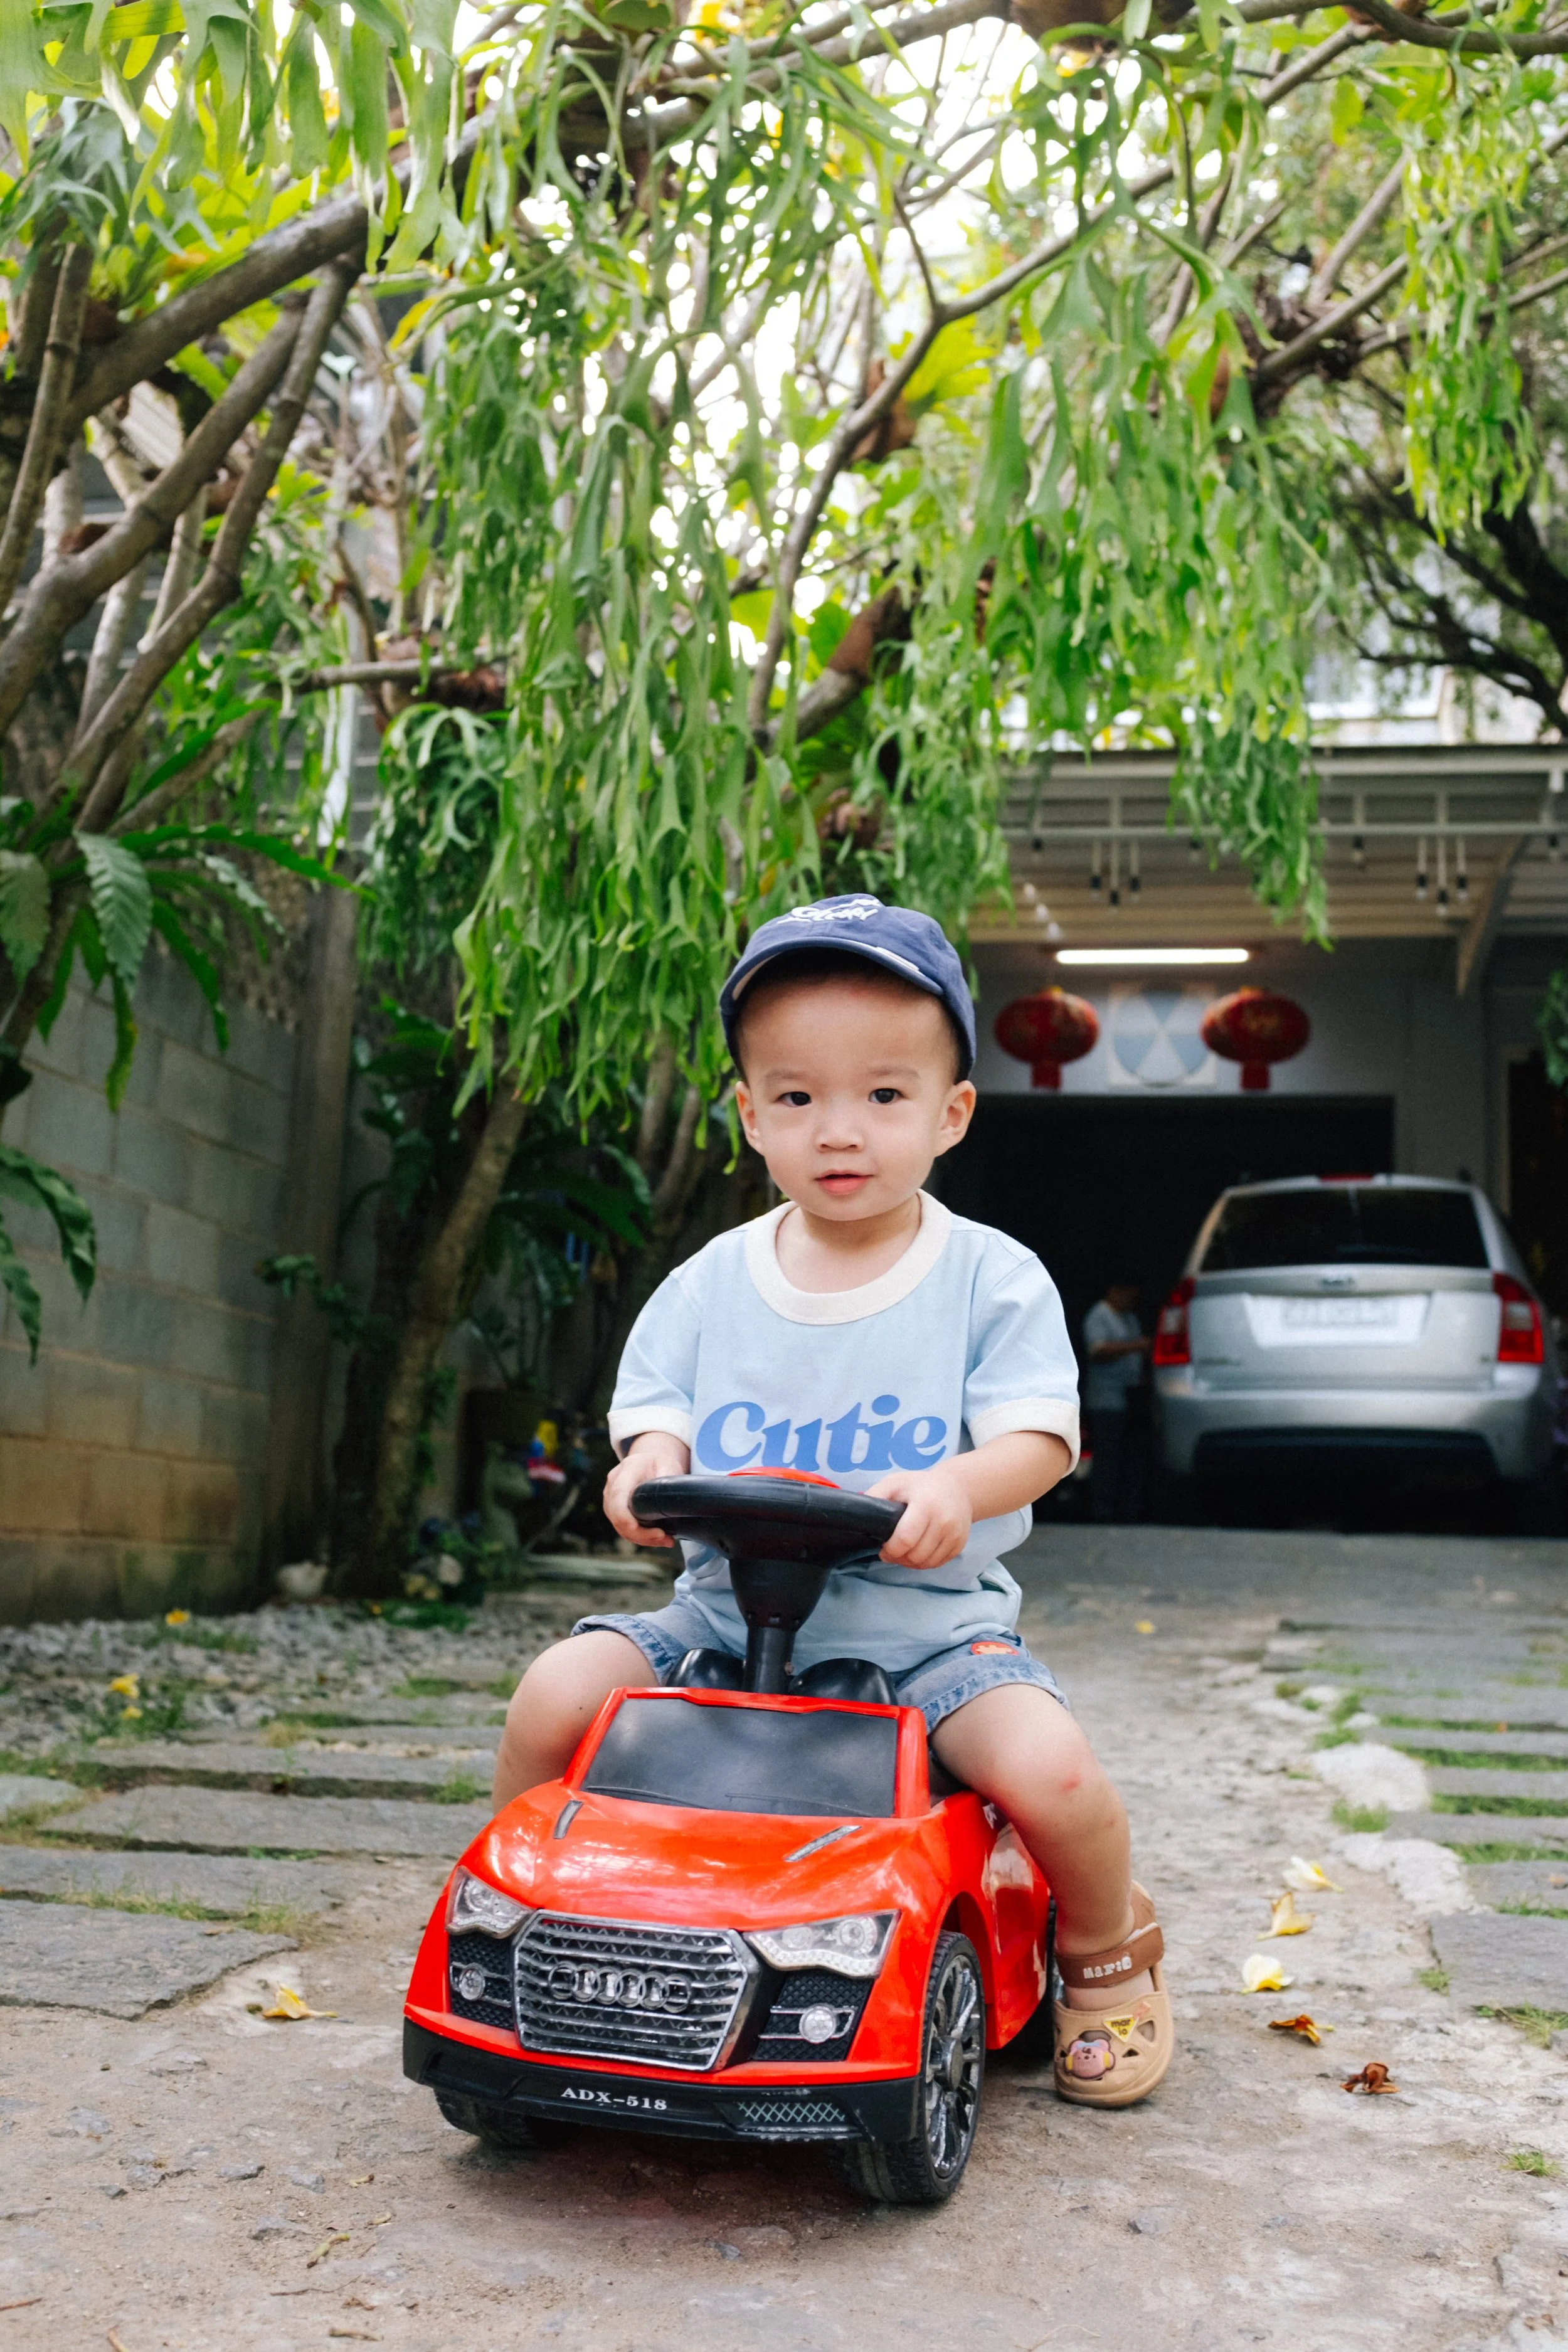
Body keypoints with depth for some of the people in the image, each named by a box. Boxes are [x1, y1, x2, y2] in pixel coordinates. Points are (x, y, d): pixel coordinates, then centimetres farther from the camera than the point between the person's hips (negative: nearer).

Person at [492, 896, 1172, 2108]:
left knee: (1050, 1774, -27)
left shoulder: (994, 1278, -1)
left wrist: (953, 1485, -31)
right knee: (554, 1699, -19)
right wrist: (649, 1464, -18)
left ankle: (1107, 1946, 10)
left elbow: (1037, 1437, -8)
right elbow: (658, 1412, 7)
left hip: (930, 1620, -2)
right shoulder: (710, 1286, 7)